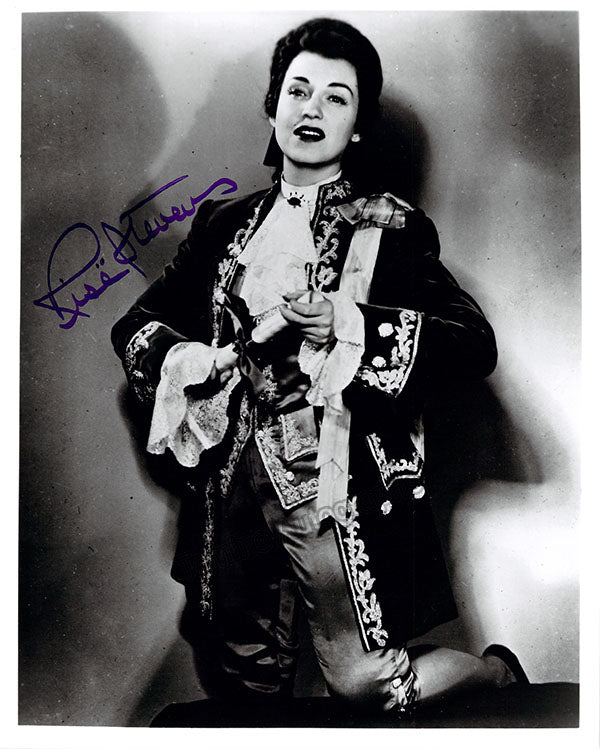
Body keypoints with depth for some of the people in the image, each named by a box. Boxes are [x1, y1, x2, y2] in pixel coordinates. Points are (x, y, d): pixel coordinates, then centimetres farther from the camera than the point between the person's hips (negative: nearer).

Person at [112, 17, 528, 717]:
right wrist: (183, 362, -5)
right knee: (251, 684, 15)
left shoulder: (390, 227, 0)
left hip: (338, 482, -4)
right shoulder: (224, 222, 12)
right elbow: (138, 323, 17)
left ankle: (499, 673, 29)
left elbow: (475, 345, -8)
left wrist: (345, 323, -18)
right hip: (235, 480, 5)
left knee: (363, 683, -1)